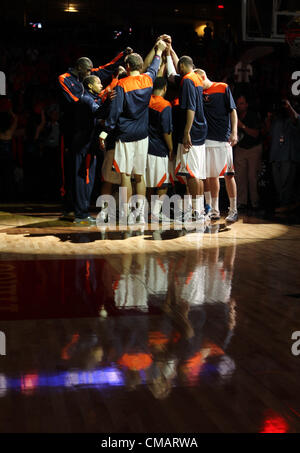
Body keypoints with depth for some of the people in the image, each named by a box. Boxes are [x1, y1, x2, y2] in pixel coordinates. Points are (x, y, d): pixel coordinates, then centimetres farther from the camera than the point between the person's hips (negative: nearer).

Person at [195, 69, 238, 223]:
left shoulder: (223, 88, 5)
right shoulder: (199, 92, 16)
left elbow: (232, 111, 0)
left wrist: (234, 132, -8)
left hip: (223, 138, -4)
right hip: (206, 139, 4)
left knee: (228, 174, -5)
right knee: (211, 175, 6)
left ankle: (233, 210, 0)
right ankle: (214, 210, 13)